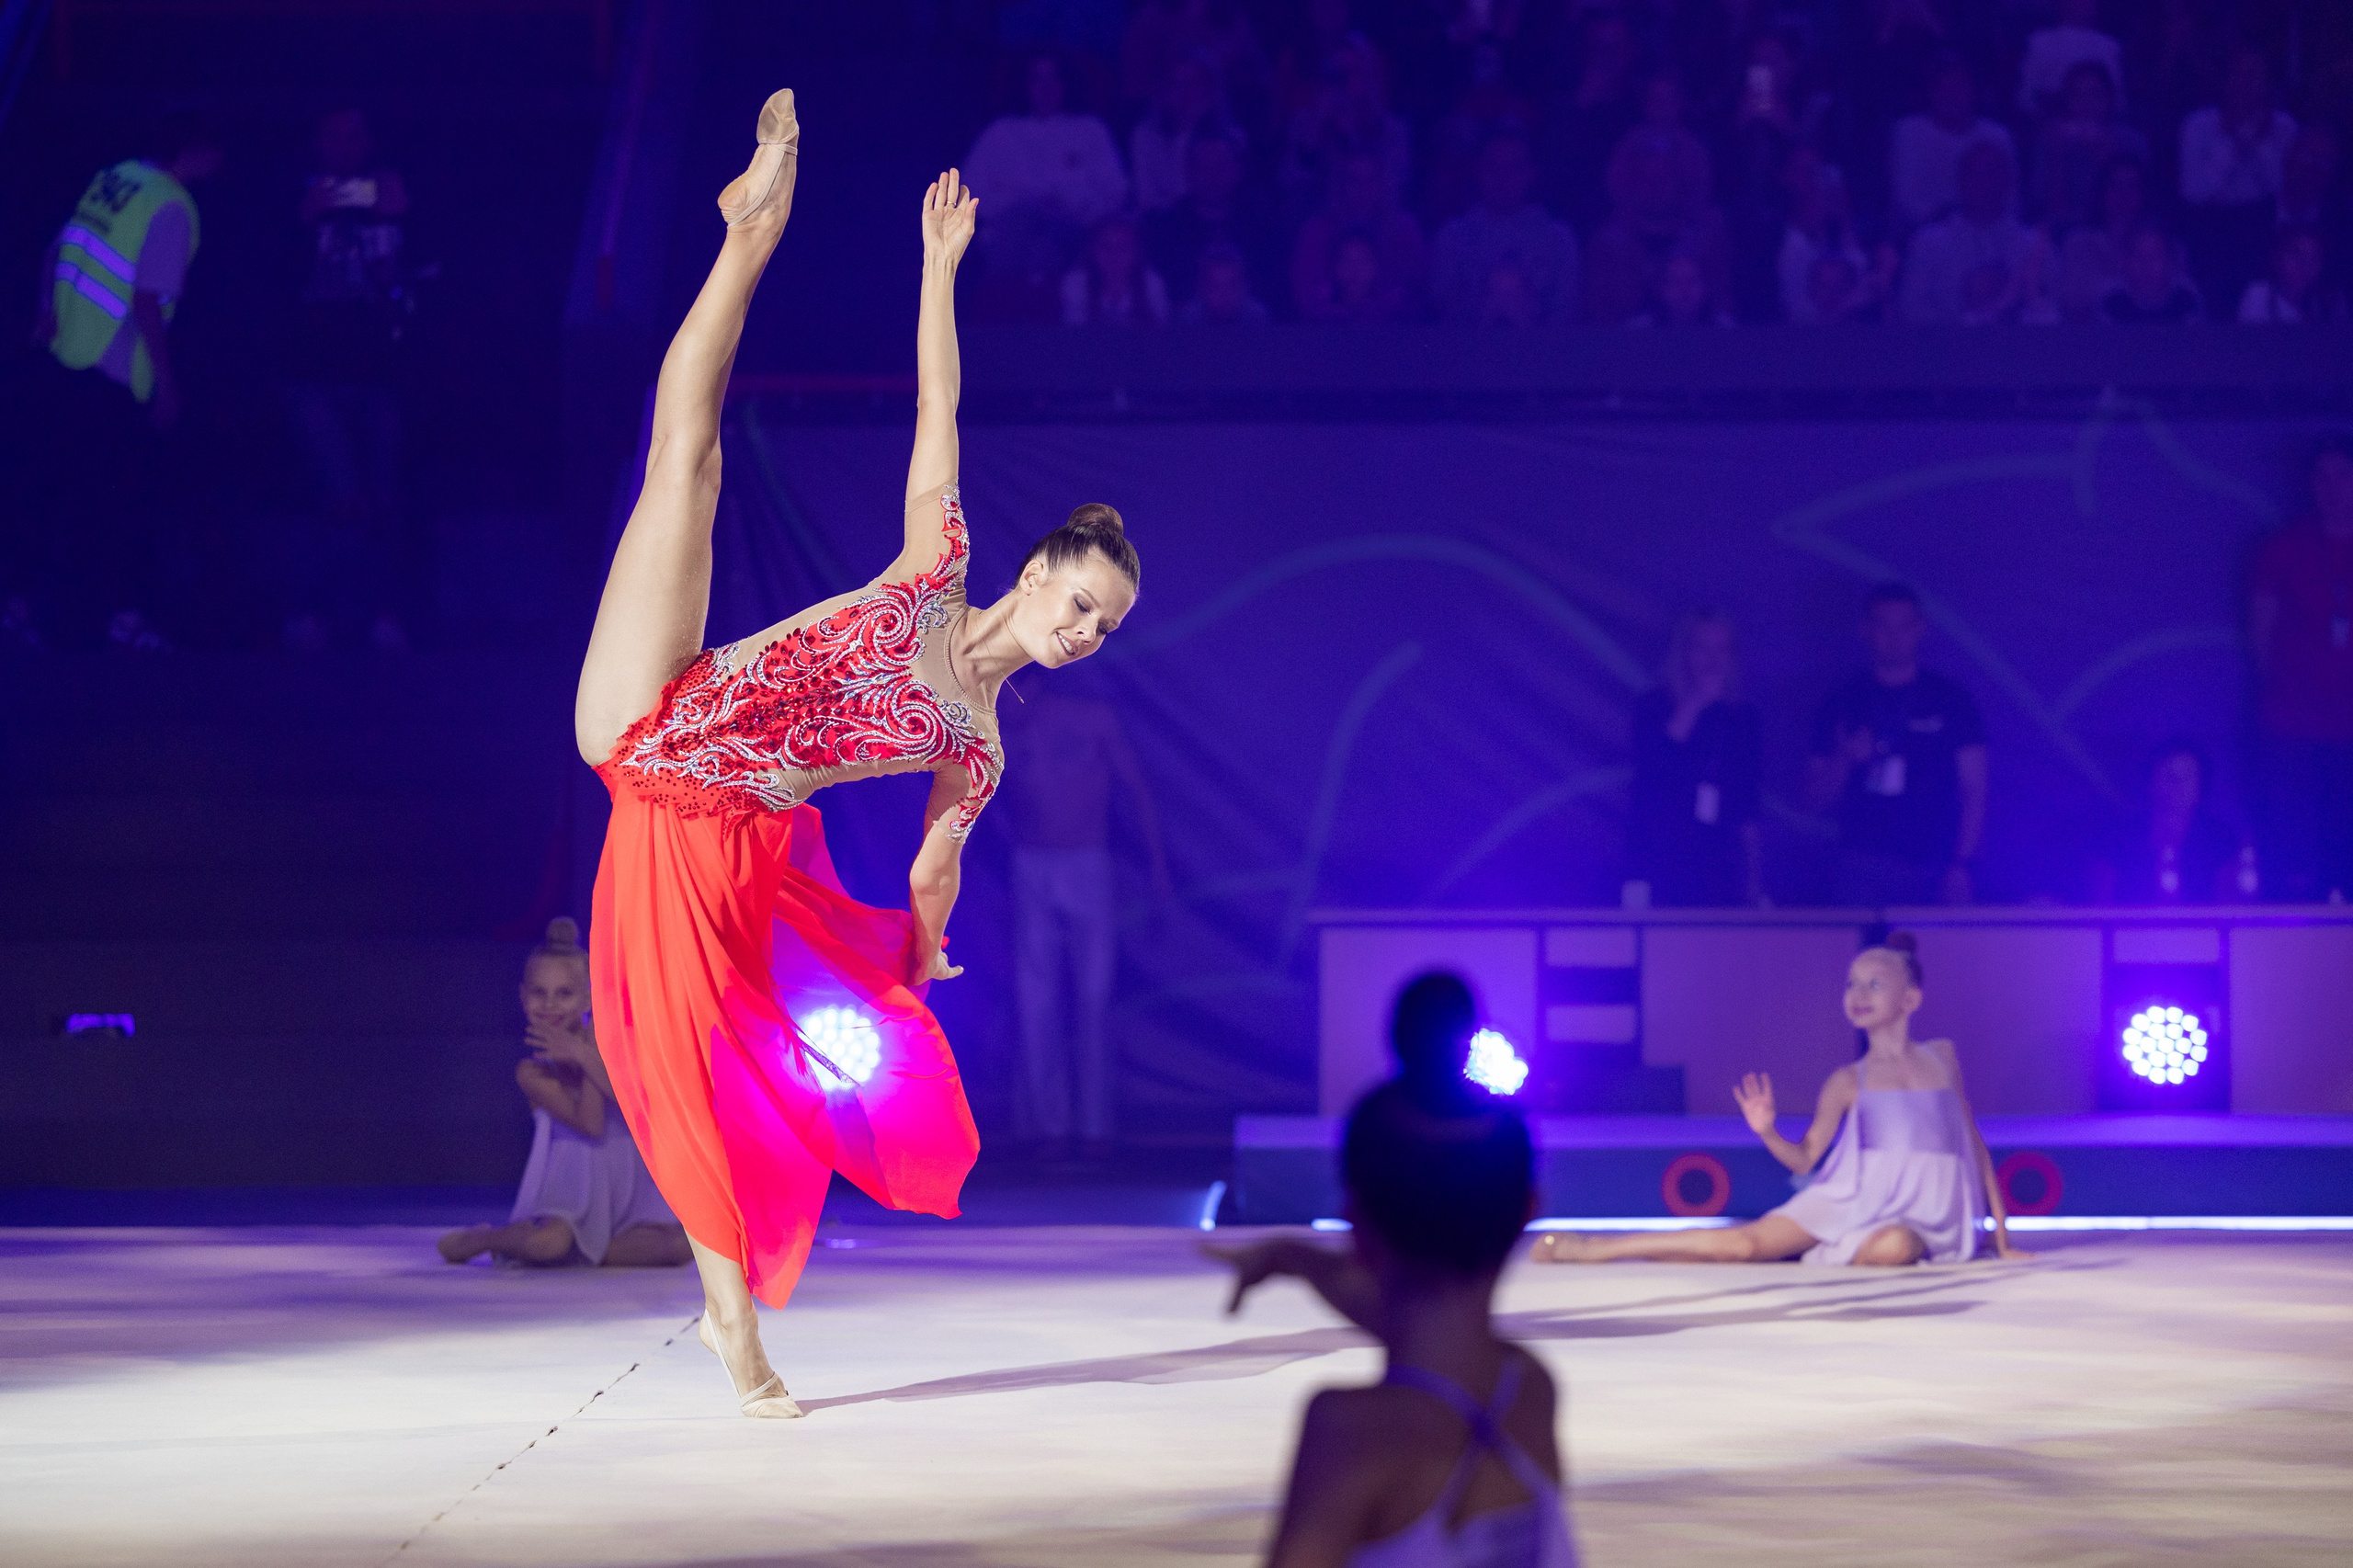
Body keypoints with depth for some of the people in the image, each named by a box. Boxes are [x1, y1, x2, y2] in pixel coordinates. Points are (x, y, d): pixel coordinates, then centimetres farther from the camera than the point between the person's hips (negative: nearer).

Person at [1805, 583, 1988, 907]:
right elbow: (1816, 800, 12)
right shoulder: (1841, 704, 12)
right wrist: (1845, 760, -7)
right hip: (1863, 871, 0)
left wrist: (1962, 865, -5)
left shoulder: (1951, 701, 9)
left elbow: (1974, 792, 5)